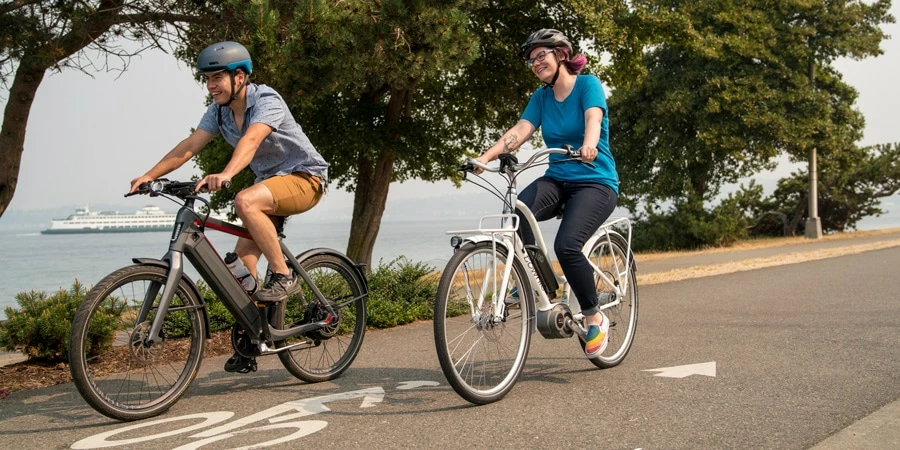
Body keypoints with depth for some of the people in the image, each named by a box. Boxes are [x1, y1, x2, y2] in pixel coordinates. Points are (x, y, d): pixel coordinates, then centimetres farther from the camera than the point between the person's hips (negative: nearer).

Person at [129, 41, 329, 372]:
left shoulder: (266, 100, -22)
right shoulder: (219, 110, 1)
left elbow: (251, 140, -40)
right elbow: (189, 146, -9)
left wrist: (225, 174, -57)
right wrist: (150, 175, -21)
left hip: (304, 176, -8)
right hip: (270, 181, 8)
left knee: (245, 201, -35)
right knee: (242, 258, -3)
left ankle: (283, 276, -22)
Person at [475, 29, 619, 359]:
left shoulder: (588, 84, -4)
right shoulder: (541, 97, 10)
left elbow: (593, 118, -24)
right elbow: (521, 130, -4)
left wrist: (589, 145, -47)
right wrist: (485, 157, -21)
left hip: (595, 182, -4)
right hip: (557, 179, 5)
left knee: (567, 245, -28)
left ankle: (594, 317, -5)